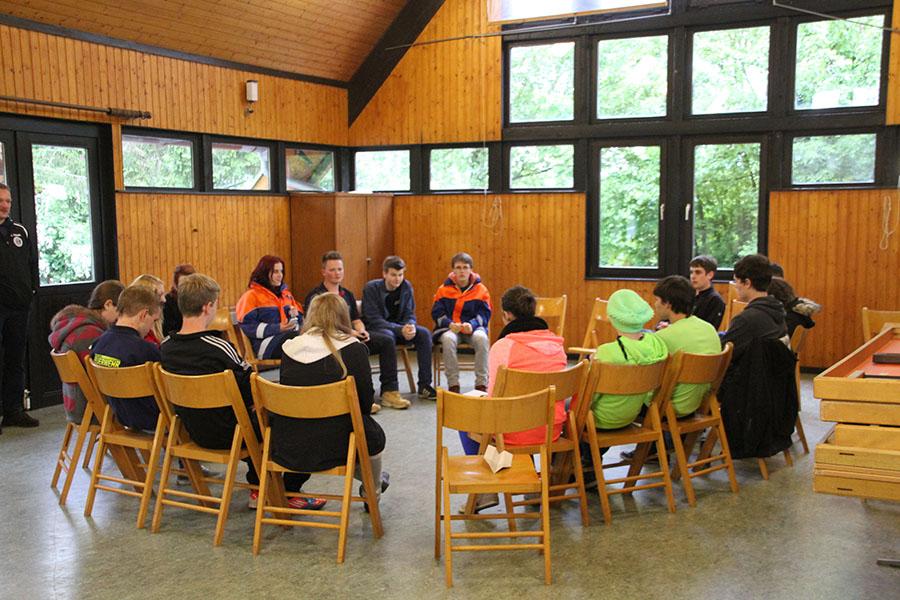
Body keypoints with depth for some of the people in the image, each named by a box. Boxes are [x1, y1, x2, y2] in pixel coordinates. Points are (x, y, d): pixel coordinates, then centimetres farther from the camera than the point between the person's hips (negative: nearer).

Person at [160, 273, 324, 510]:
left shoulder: (166, 346, -6)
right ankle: (290, 493, 19)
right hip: (229, 434, -7)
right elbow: (254, 391, -18)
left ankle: (258, 490, 35)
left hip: (194, 432, 8)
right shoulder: (218, 347, -27)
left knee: (253, 412, 32)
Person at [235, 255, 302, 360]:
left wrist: (294, 315, 4)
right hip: (265, 344, -6)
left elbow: (299, 318, 31)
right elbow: (247, 326, -5)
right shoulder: (252, 295, 5)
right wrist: (278, 328, -14)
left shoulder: (286, 293, 25)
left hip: (288, 337, 6)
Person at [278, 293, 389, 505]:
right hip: (331, 449, -4)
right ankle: (372, 493, 47)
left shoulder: (290, 347, 2)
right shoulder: (354, 349, -8)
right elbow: (366, 403, -5)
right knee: (374, 433, 26)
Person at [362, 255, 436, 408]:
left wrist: (411, 326, -26)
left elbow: (410, 314, 0)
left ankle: (424, 386, -17)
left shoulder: (406, 287, 0)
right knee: (388, 337, -38)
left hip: (398, 327, 5)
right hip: (374, 329, -5)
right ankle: (388, 390, -33)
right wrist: (400, 330, -33)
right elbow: (374, 320, -21)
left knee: (424, 334, -20)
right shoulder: (371, 288, -15)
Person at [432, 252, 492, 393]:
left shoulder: (480, 289, 4)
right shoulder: (444, 289, 5)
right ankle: (453, 384, -27)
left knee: (481, 338, -35)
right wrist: (449, 324, -17)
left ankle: (481, 384, -25)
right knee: (448, 339, -36)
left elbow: (484, 314, -1)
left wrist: (472, 325, -21)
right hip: (449, 328, 0)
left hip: (473, 328, 0)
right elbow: (437, 313, 2)